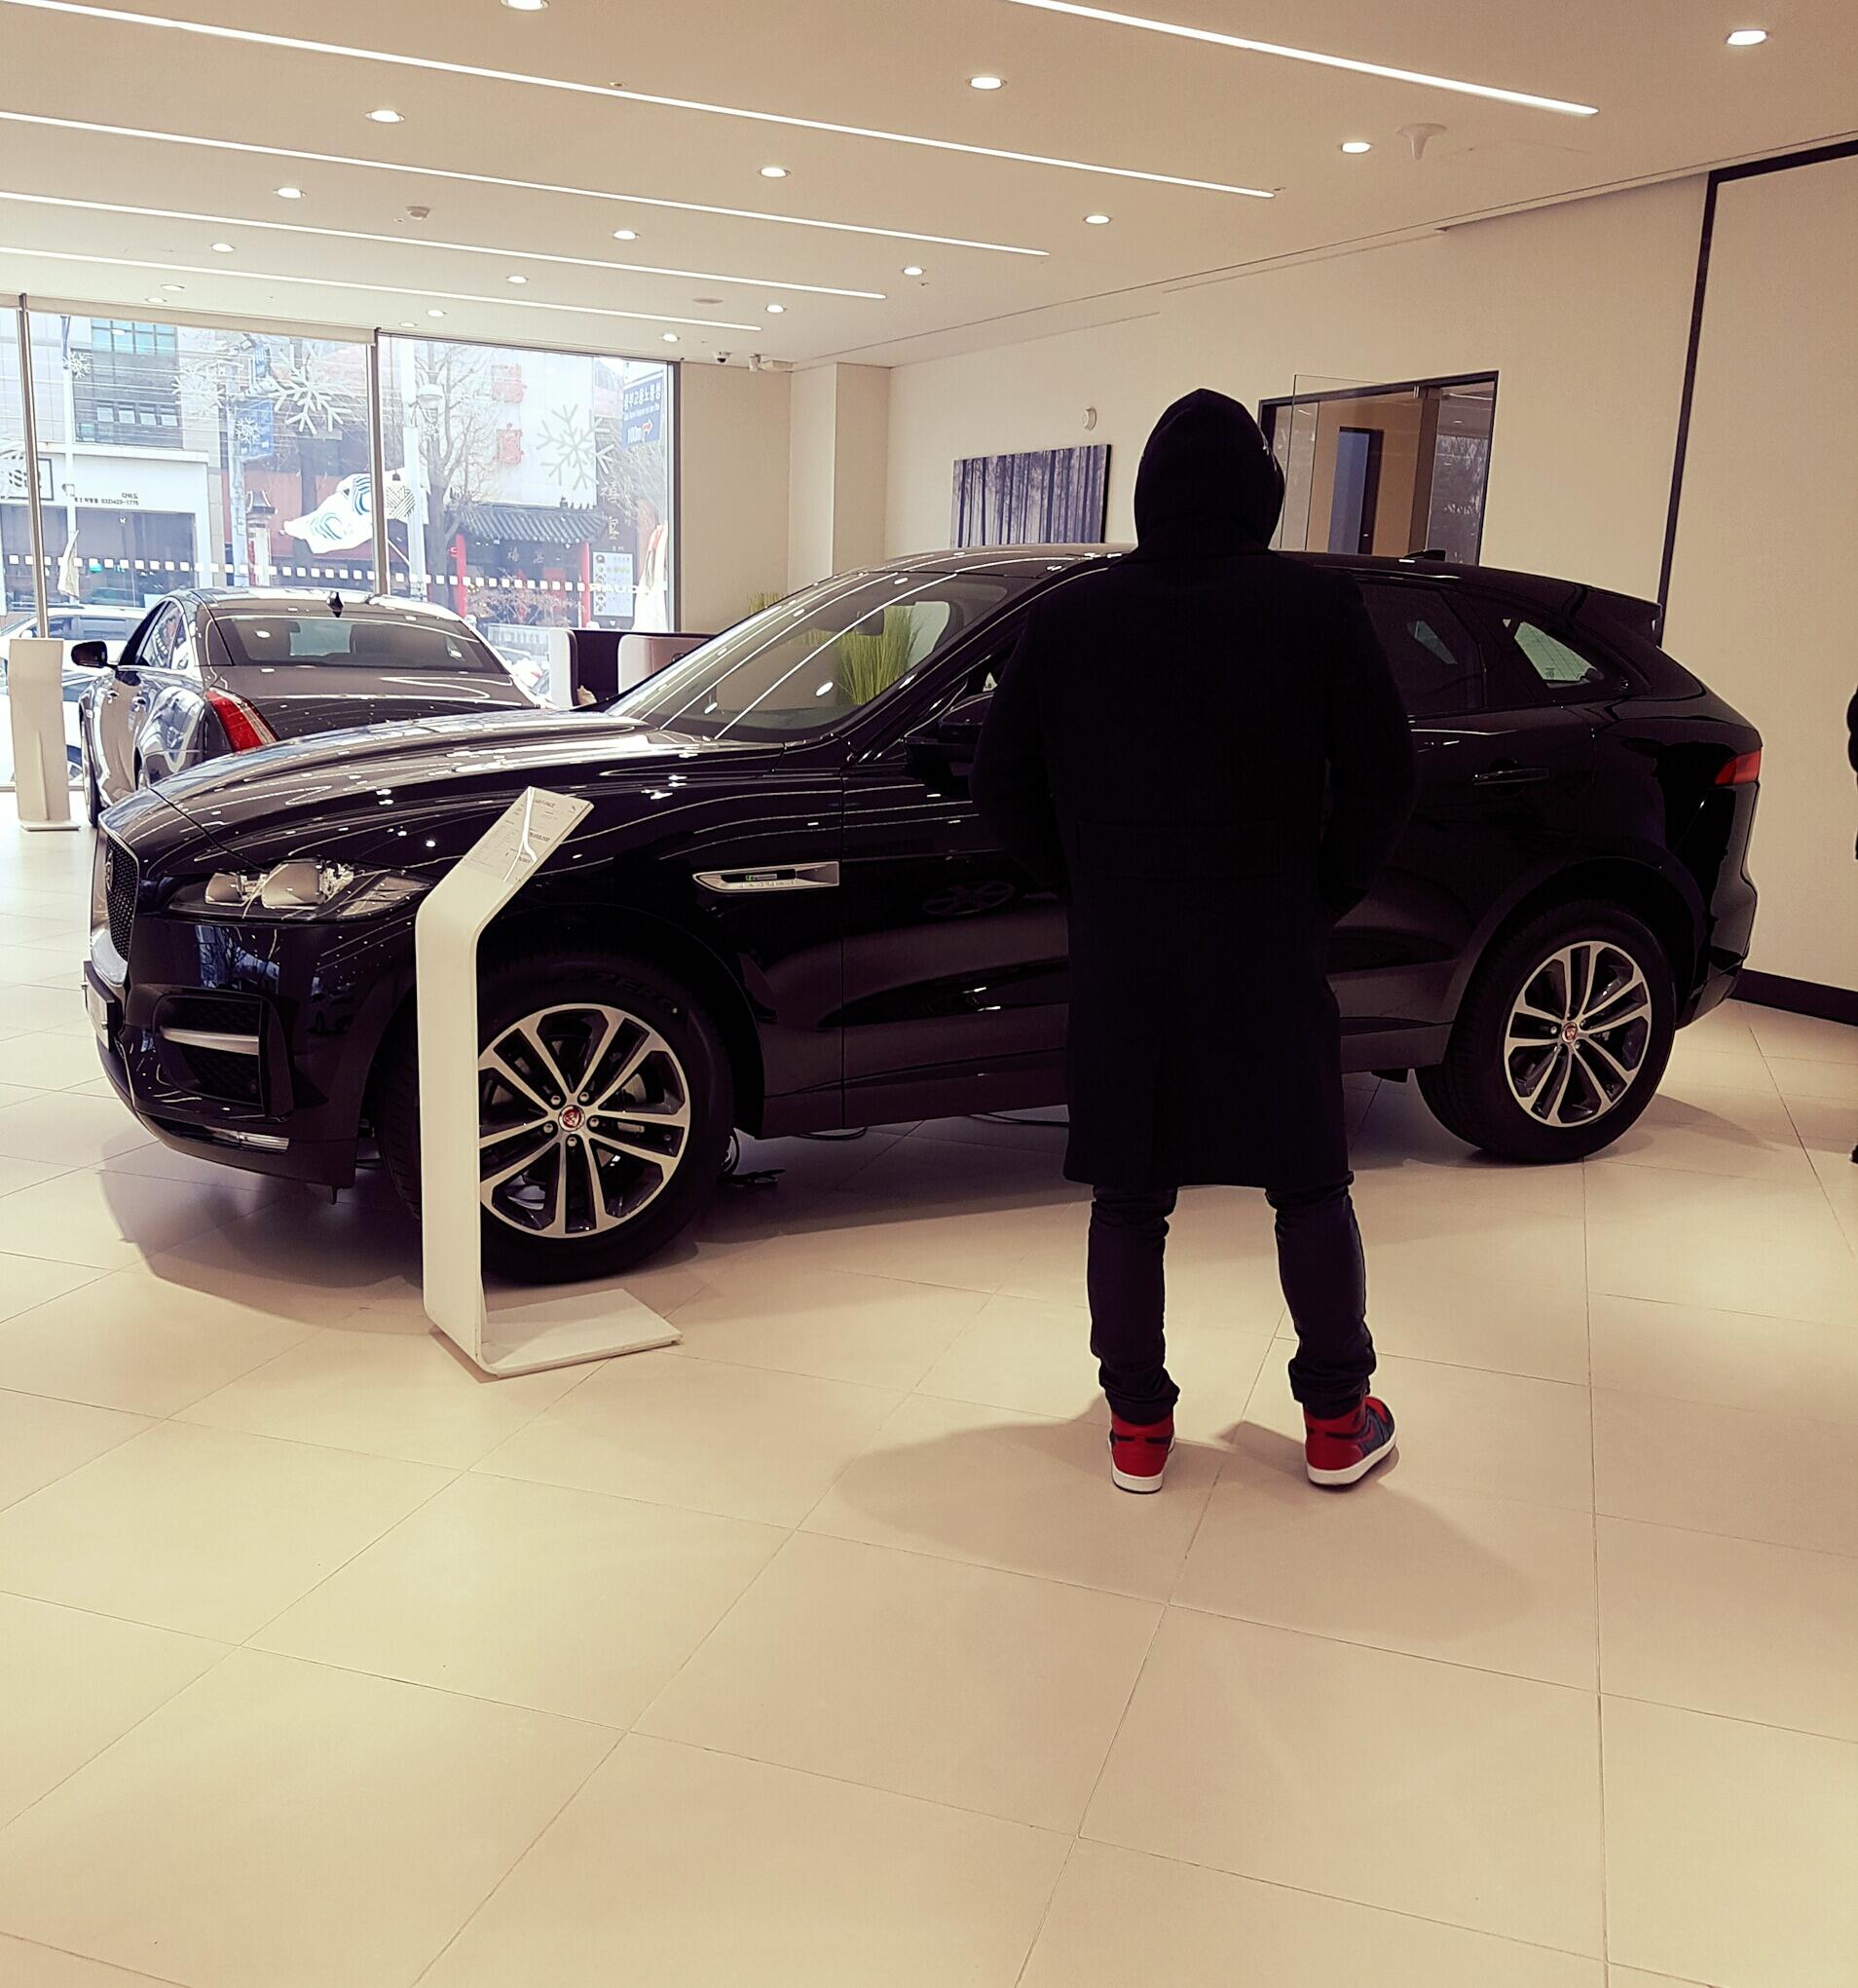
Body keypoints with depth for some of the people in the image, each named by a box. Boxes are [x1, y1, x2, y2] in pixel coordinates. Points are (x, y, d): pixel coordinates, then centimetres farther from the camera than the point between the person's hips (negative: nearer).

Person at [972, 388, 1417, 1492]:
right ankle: (1339, 1422, 24)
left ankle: (1139, 1429, 22)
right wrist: (1327, 892, 7)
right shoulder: (1319, 606, -7)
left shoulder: (1068, 618, -1)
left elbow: (1002, 782, 2)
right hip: (1271, 956, -1)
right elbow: (1384, 776, -7)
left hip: (1120, 961, 1)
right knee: (1310, 1187, 14)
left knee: (1128, 1196, 13)